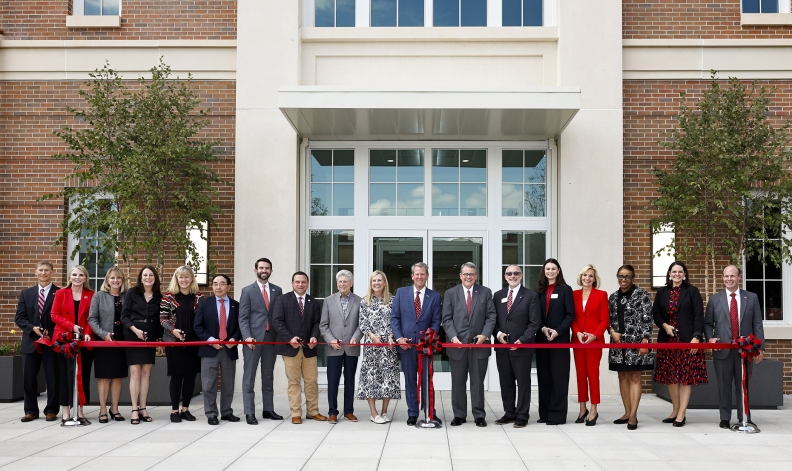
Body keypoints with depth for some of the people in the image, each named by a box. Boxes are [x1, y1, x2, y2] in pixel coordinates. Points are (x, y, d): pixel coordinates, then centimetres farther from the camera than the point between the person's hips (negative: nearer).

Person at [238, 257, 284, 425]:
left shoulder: (277, 290, 10)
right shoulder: (247, 291, 1)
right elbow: (243, 317, -3)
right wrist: (247, 337, -16)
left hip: (271, 338, 3)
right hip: (253, 339, -3)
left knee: (268, 376, 10)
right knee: (249, 377, -1)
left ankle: (268, 409, 16)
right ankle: (249, 413, 1)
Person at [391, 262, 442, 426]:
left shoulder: (434, 296, 4)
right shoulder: (401, 292, 4)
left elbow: (436, 321, 2)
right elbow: (394, 317, 2)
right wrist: (399, 337, -9)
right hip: (406, 343, 0)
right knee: (410, 381, 7)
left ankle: (430, 413, 13)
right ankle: (412, 414, 14)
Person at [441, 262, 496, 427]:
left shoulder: (485, 292, 6)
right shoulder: (451, 293, 5)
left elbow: (491, 316, 2)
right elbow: (447, 319, 2)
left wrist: (485, 334, -12)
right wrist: (453, 337, -11)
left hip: (479, 343, 0)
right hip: (457, 344, 0)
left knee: (478, 381, 5)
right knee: (458, 382, 7)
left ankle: (479, 415, 12)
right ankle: (459, 415, 16)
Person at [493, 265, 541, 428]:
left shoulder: (531, 296, -2)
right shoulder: (498, 296, 11)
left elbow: (535, 322, -6)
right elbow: (493, 319, 12)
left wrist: (522, 340, -15)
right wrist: (498, 333, -8)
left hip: (522, 346, -4)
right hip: (502, 346, 4)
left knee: (523, 382, 3)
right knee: (505, 382, 10)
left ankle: (522, 415, 10)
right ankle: (509, 413, 20)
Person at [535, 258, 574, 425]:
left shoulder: (565, 289, 0)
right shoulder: (539, 291, 10)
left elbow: (570, 315, -4)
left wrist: (557, 331, -14)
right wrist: (543, 329, -8)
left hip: (560, 338, -4)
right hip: (542, 338, 4)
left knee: (559, 376, -3)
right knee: (543, 376, 6)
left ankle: (557, 414, 0)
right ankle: (545, 413, 12)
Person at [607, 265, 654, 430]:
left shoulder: (641, 294, -4)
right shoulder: (613, 296, 11)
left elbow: (647, 319, -9)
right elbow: (608, 318, 16)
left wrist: (645, 340, -16)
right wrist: (612, 332, -3)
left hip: (635, 342, -6)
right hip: (618, 342, 6)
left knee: (634, 377, -4)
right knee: (622, 376, 9)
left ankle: (633, 415, -4)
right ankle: (627, 412, 18)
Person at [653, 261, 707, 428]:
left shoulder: (692, 291, 1)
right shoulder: (662, 292, 11)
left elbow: (699, 316, -5)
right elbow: (656, 313, 11)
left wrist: (696, 337, -14)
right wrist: (665, 325, -9)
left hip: (687, 340, -4)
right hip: (667, 339, 4)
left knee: (686, 376, -3)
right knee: (670, 376, 6)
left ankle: (681, 414, -1)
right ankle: (675, 410, 16)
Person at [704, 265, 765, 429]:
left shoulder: (752, 298, 6)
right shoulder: (715, 299, 7)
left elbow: (757, 324, 4)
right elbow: (708, 323, 10)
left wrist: (760, 347, -1)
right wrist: (710, 338, -9)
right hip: (723, 349, 0)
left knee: (743, 385, 6)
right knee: (724, 386, 4)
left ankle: (744, 418, 15)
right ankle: (725, 418, 13)